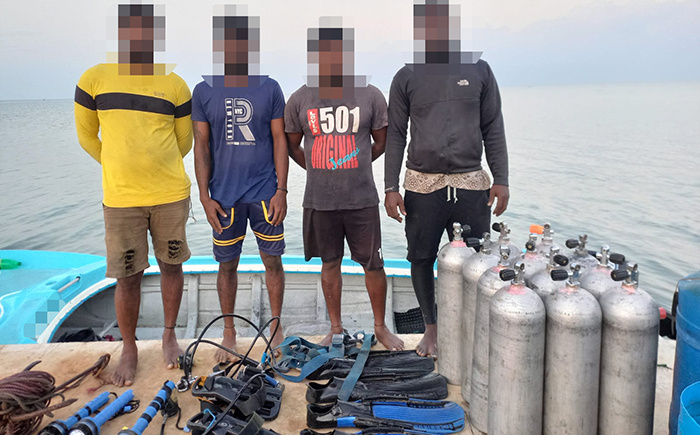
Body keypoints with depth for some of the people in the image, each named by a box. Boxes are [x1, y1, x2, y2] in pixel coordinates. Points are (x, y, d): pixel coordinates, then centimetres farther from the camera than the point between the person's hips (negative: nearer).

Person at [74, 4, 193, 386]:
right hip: (120, 199, 0)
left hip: (171, 195, 1)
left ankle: (169, 335, 30)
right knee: (127, 277, 5)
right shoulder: (94, 79, 1)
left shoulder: (175, 85, 1)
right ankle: (129, 349, 23)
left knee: (171, 265, 10)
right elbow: (86, 137, 10)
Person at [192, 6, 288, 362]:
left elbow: (279, 141, 3)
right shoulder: (204, 91, 3)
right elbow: (201, 147, 4)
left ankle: (276, 326, 26)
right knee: (227, 265, 9)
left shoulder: (269, 89, 3)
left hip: (265, 193, 0)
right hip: (224, 195, 1)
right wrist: (205, 197, -2)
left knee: (272, 261, 8)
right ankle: (229, 333, 26)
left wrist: (281, 190, -4)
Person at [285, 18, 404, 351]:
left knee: (373, 264, 6)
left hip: (362, 199, -1)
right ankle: (336, 328, 29)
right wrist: (322, 171, 6)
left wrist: (353, 168, 7)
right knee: (330, 263, 13)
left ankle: (380, 327, 25)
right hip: (319, 201, 1)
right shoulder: (299, 100, 0)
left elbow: (381, 142, 9)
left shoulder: (371, 96, -2)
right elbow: (293, 145, 11)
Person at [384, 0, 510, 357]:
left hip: (470, 183, 0)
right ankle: (431, 327, 25)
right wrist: (390, 187, -1)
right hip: (422, 184, 0)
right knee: (421, 259, 6)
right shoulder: (406, 77, 6)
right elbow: (396, 135, 6)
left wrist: (501, 179, 1)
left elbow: (493, 128, 8)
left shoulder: (478, 70, 7)